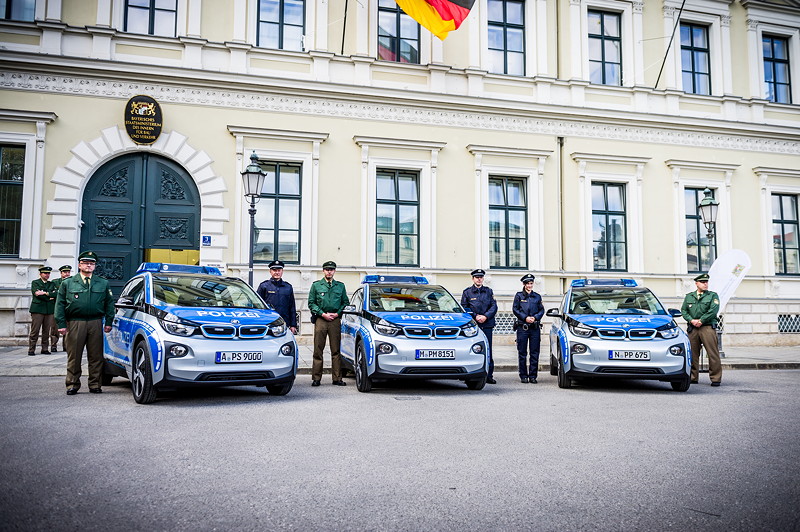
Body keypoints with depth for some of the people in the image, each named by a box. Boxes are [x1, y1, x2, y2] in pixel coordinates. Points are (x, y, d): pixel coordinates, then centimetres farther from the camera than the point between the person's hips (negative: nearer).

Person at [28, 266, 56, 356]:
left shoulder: (51, 284, 19)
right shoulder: (35, 282, 7)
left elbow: (56, 294, 3)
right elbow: (37, 293, -9)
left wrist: (45, 293, -11)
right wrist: (49, 298, -6)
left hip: (49, 310, 4)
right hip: (38, 309, -4)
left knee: (46, 331, 4)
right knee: (34, 331, -5)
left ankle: (45, 349, 10)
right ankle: (31, 350, -1)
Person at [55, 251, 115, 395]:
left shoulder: (103, 283, 13)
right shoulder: (68, 283, 10)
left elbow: (109, 303, 13)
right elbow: (60, 304, 7)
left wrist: (108, 322, 6)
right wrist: (61, 324, -1)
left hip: (96, 323, 1)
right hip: (75, 323, -1)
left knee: (96, 356, 2)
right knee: (74, 356, 1)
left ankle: (95, 385, 10)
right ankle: (72, 385, 11)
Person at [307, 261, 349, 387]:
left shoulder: (340, 286, 14)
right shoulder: (316, 285, 9)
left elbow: (345, 302, 15)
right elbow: (311, 303, 5)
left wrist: (337, 313, -1)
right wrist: (323, 314, -6)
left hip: (335, 320, 1)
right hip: (320, 320, -1)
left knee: (336, 350, 0)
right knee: (318, 350, -3)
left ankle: (337, 378, 4)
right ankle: (316, 378, 3)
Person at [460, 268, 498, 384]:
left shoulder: (489, 291, 14)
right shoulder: (467, 292, 9)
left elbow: (494, 306, 7)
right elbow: (464, 308, 4)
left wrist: (485, 316, -8)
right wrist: (475, 316, -8)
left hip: (487, 324, 1)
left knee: (488, 350, -1)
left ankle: (489, 375, 4)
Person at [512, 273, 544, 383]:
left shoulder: (537, 296, 14)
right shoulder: (519, 296, 7)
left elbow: (542, 310, 12)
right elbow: (515, 309, 2)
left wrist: (535, 317, -6)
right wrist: (525, 318, -9)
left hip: (535, 327, 2)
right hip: (522, 327, -2)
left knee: (534, 353, 0)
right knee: (522, 353, 0)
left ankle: (533, 376, 6)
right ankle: (523, 375, 7)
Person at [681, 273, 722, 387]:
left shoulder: (713, 295, 8)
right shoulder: (689, 296, 17)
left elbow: (714, 310, -6)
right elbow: (683, 310, 11)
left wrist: (701, 321, -11)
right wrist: (692, 320, -6)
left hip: (707, 327, -3)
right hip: (692, 329, 3)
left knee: (713, 354, -6)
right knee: (692, 354, 4)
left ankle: (716, 378, -1)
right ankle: (692, 377, 12)